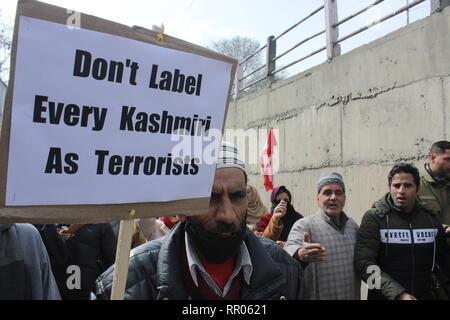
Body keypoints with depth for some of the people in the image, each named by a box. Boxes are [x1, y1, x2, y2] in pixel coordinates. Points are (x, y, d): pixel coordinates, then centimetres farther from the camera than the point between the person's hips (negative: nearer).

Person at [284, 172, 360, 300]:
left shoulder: (352, 225, 6)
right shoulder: (304, 225, -14)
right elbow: (291, 249, -32)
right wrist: (300, 254, -54)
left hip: (353, 295, 5)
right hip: (317, 295, -5)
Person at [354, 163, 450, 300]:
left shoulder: (430, 217, 3)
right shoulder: (374, 217, -13)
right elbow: (364, 262, -21)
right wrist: (398, 294, -29)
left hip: (425, 294, 4)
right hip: (384, 296, -4)